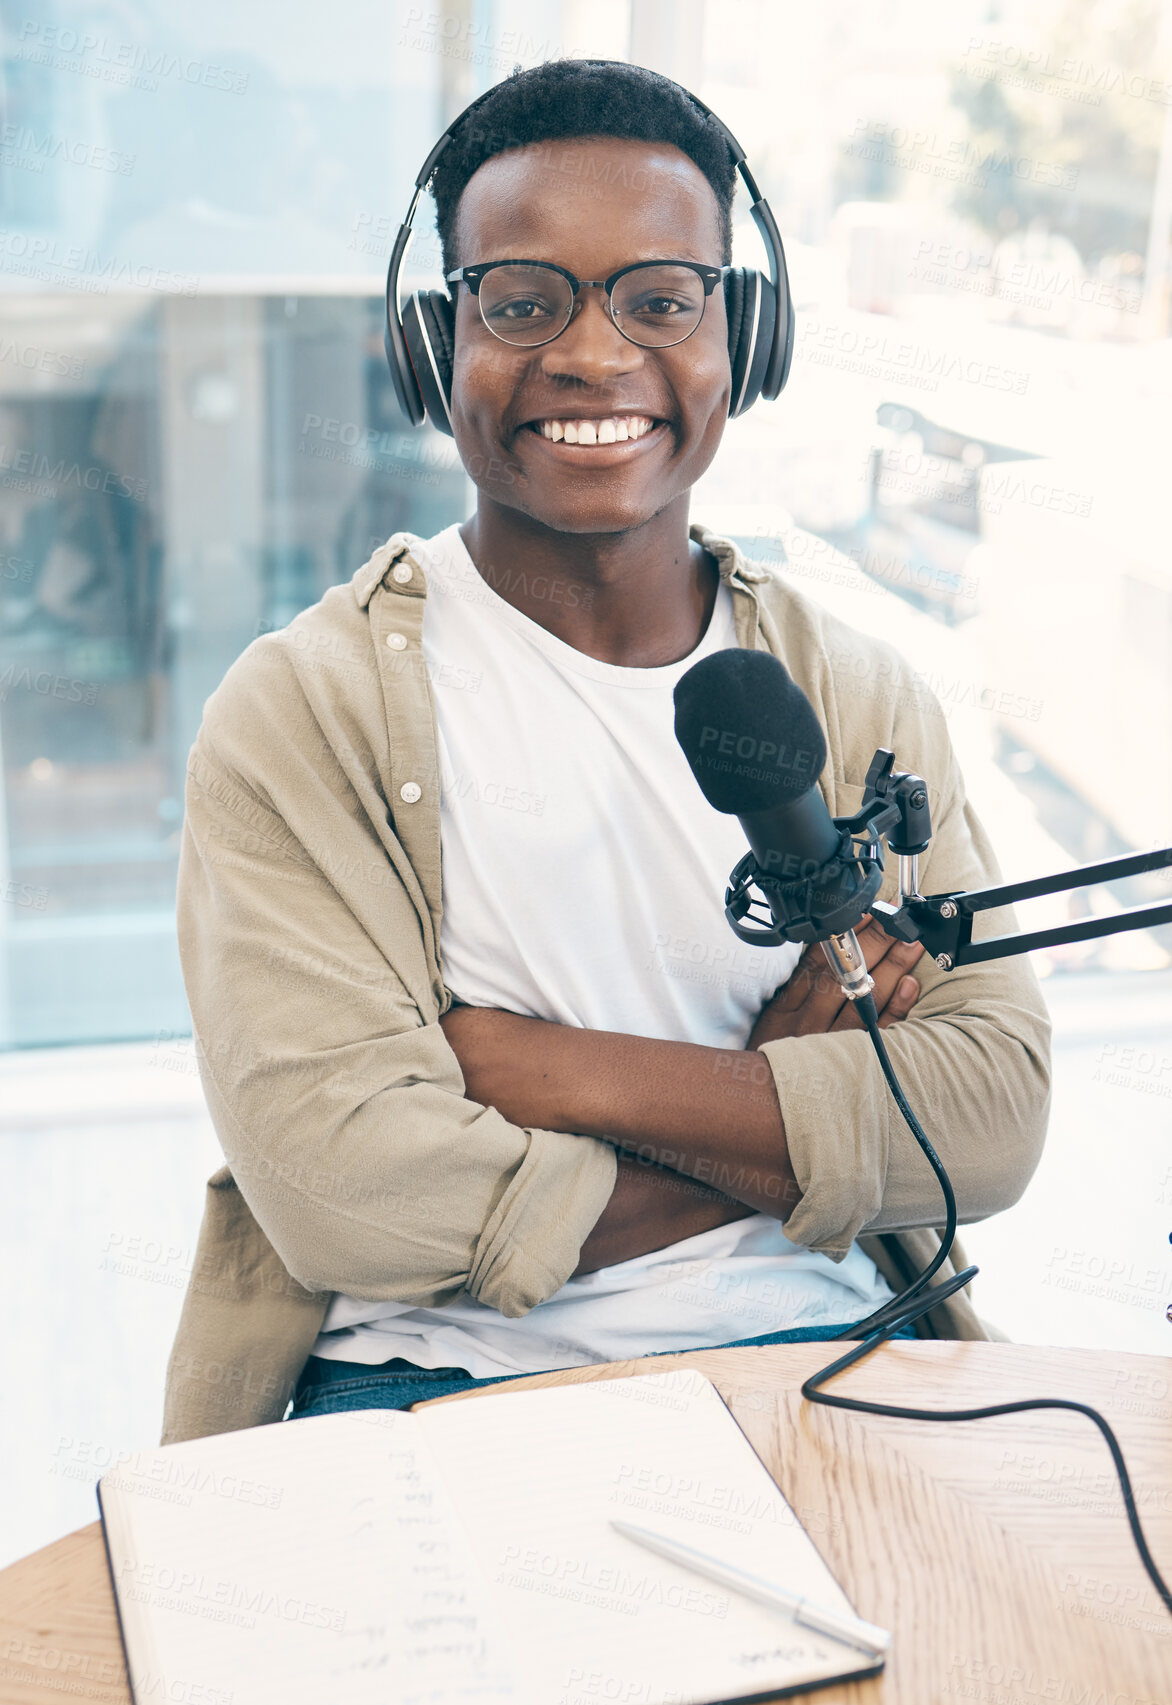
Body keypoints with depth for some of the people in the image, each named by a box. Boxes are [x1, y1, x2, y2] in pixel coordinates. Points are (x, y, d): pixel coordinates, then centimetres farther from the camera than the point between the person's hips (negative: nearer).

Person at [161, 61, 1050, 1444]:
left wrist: (548, 1067, -12)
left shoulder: (860, 701, 9)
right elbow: (341, 1187, -14)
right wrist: (789, 1111, -8)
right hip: (441, 1386, -2)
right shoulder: (299, 712, -3)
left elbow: (996, 1111, -3)